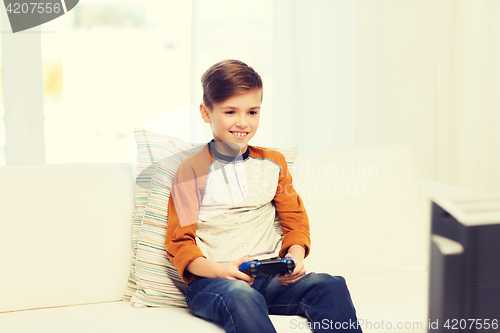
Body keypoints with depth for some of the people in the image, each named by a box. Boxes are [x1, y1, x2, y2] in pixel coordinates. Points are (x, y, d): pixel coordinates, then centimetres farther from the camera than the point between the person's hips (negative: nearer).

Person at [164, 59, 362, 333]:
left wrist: (295, 255, -3)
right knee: (241, 298, -39)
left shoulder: (272, 163, 17)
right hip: (212, 280, -4)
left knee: (331, 286, -24)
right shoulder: (192, 171, 3)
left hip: (270, 278, 4)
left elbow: (295, 219, 20)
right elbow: (180, 244, 0)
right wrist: (219, 270, -19)